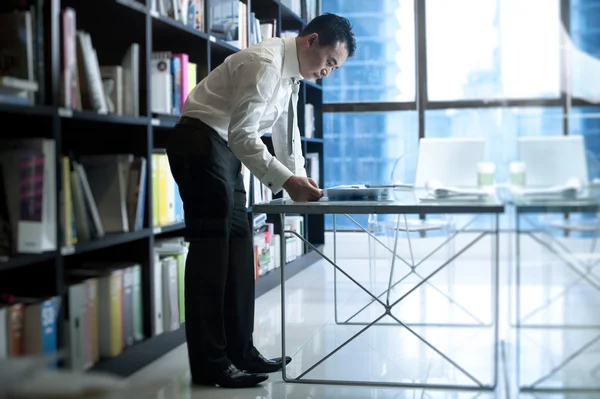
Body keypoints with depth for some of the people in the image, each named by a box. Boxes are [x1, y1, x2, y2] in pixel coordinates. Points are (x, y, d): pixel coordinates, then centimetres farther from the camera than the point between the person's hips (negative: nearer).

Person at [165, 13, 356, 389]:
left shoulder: (291, 71, 10)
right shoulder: (265, 64, -21)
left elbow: (286, 129, 17)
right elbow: (243, 135, -26)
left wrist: (300, 174, 4)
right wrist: (285, 180, -28)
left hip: (225, 148, 10)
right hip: (200, 143, -10)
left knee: (238, 245, 8)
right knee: (211, 248, -11)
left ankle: (239, 352, 14)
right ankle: (209, 366, -6)